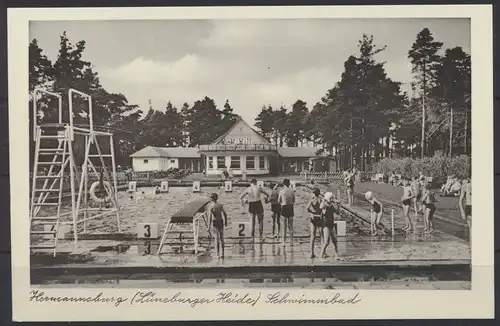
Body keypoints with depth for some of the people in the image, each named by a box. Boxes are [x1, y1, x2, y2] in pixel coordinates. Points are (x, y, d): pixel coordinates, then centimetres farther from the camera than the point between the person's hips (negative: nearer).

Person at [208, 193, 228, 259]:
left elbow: (210, 217, -15)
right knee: (221, 238, 12)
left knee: (217, 238, 2)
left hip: (215, 222, -3)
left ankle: (218, 254, 1)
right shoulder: (220, 205, 1)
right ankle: (222, 253, 15)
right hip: (221, 221, 3)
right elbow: (225, 214, 4)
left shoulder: (211, 207, -10)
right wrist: (226, 222, 17)